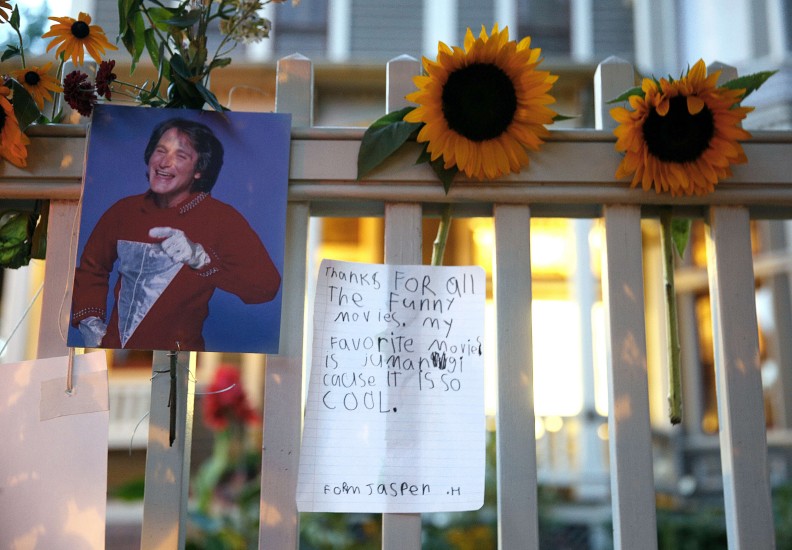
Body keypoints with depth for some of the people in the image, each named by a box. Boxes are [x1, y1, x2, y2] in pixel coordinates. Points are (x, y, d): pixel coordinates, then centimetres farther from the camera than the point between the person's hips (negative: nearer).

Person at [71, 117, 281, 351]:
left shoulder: (221, 218, -6)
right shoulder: (123, 210, 8)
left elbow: (267, 284, -17)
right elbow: (92, 268, 23)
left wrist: (201, 258, -24)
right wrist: (89, 320, 10)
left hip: (174, 348, -3)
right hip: (111, 344, 4)